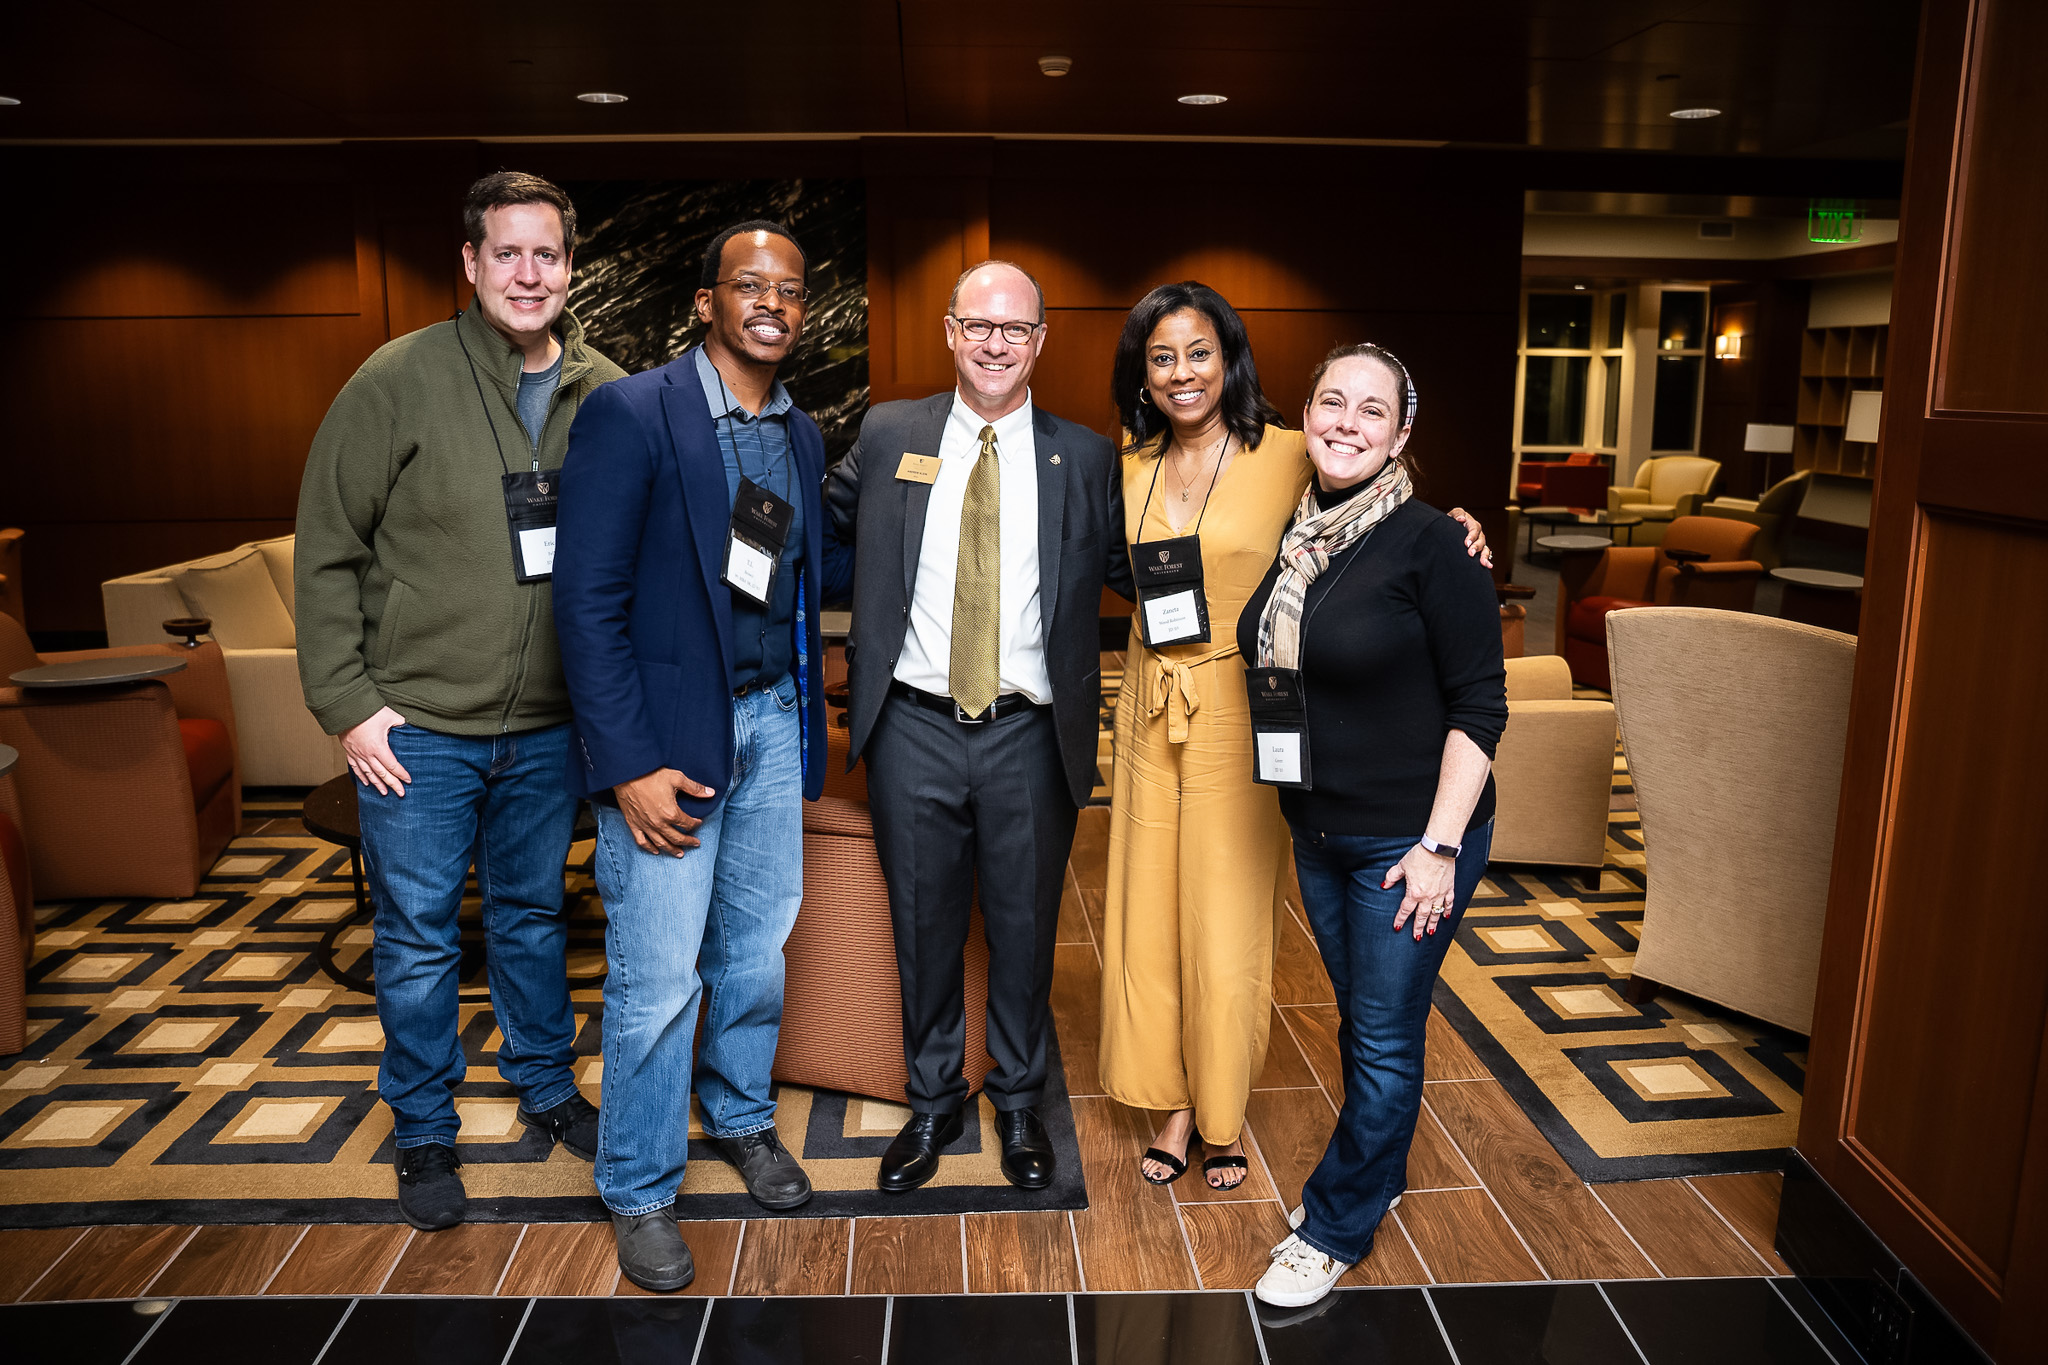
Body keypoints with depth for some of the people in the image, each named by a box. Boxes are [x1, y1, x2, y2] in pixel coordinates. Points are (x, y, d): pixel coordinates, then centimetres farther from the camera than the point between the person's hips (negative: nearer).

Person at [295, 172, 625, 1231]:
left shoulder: (607, 397, 1)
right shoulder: (401, 379, -8)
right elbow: (327, 550, -6)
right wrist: (347, 702, -9)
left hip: (546, 727, 3)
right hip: (417, 726, -2)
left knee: (534, 916, 18)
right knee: (418, 939, 9)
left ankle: (547, 1091, 38)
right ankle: (424, 1135, 28)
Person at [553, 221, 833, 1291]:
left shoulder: (802, 436, 9)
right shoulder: (629, 416, -11)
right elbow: (587, 600, -14)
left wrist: (808, 724, 8)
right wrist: (628, 766, -17)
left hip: (773, 721, 6)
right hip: (667, 731, -6)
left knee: (758, 947, 17)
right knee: (657, 978, 2)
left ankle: (740, 1115, 41)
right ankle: (639, 1192, 23)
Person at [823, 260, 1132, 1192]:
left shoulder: (1085, 459, 2)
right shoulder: (887, 435, 4)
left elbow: (1134, 572, 3)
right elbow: (820, 527, 16)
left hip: (1030, 737, 0)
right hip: (913, 729, 1)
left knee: (1024, 926, 13)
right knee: (924, 923, 14)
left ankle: (1018, 1103, 36)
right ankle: (933, 1103, 35)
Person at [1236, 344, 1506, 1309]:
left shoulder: (1429, 544, -15)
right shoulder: (1293, 539, 3)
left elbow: (1478, 706, -14)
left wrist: (1439, 844, -18)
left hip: (1408, 836, -6)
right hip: (1317, 830, 6)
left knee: (1385, 1037, 7)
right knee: (1360, 1019, 21)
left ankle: (1336, 1228, 24)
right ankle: (1377, 1176, 42)